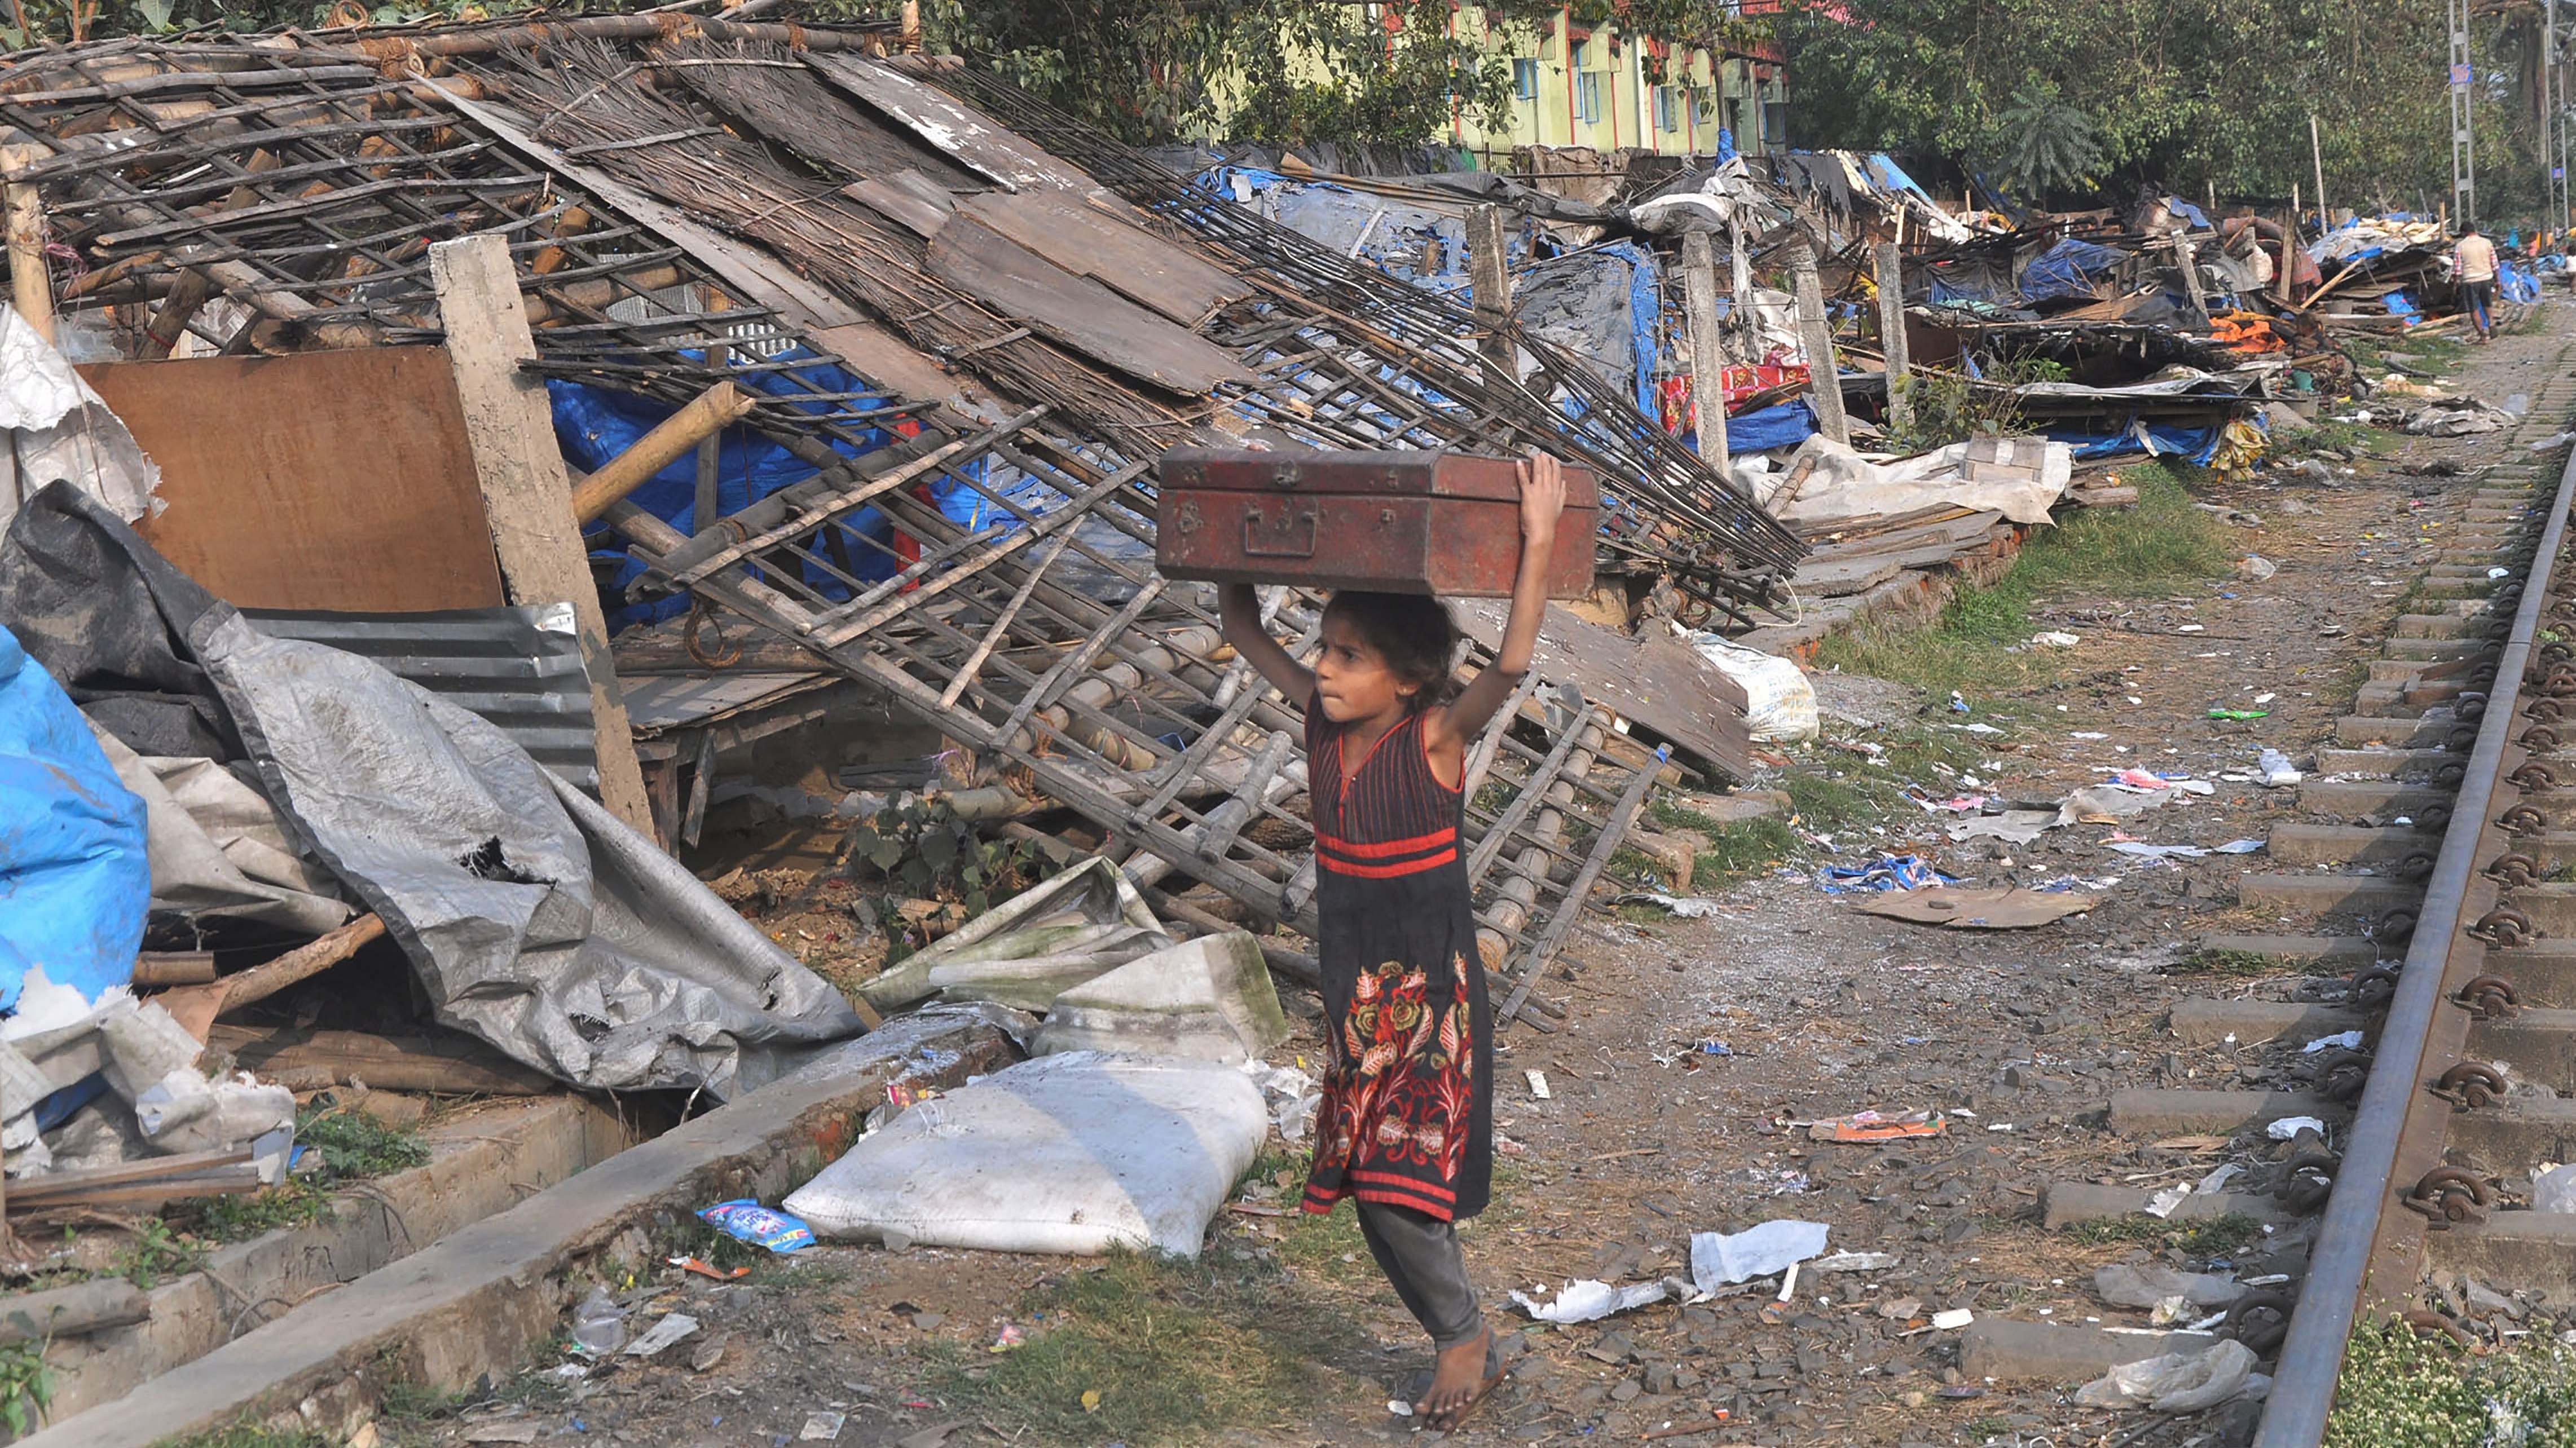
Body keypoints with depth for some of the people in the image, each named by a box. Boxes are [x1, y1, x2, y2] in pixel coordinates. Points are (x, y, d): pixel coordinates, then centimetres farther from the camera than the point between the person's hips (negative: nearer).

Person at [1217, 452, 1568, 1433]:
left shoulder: (1436, 735, -17)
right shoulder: (1321, 716, -1)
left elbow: (1512, 665, -34)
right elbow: (1245, 632, 10)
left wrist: (1537, 548, -39)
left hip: (1431, 984, -7)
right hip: (1354, 978, 7)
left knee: (1394, 1185, -8)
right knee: (1374, 1177, 12)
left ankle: (1464, 1338, 15)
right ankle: (1462, 1340, 29)